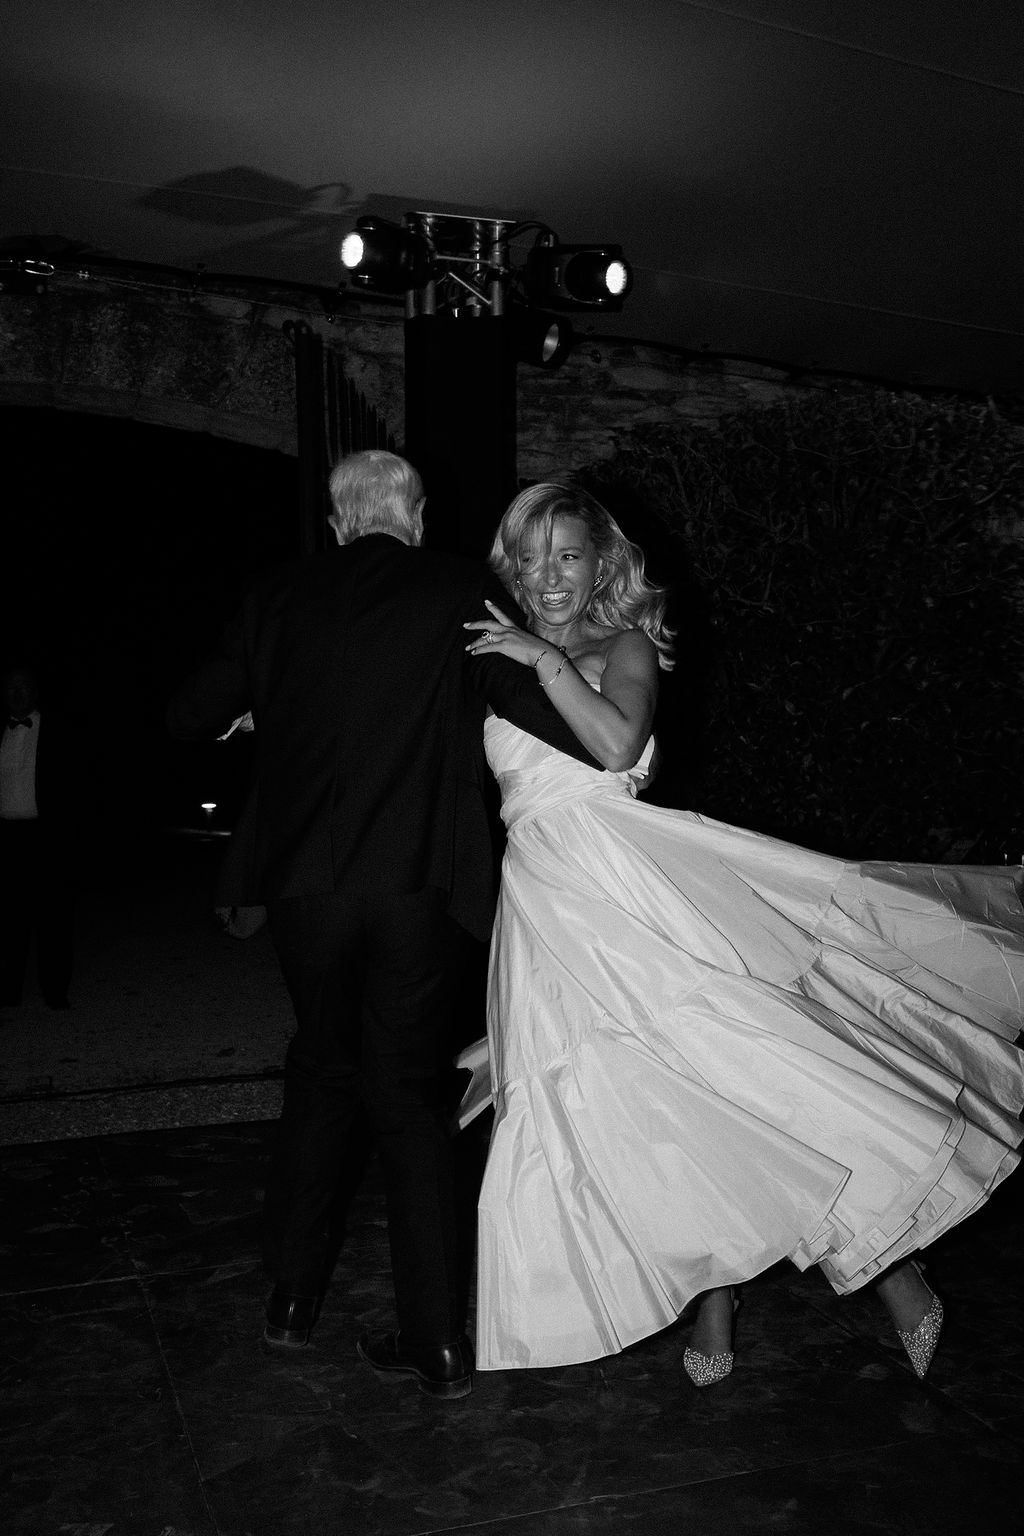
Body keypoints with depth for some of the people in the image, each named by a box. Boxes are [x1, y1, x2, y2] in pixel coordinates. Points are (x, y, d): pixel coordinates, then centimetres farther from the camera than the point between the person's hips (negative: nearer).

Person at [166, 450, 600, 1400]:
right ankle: (435, 1340, 15)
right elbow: (533, 706, -11)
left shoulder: (280, 600, 5)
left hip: (304, 884, 2)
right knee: (408, 1092, 12)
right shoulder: (461, 592, -2)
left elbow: (189, 717, 11)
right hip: (415, 886, -2)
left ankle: (291, 1294, 32)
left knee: (321, 1071, 23)